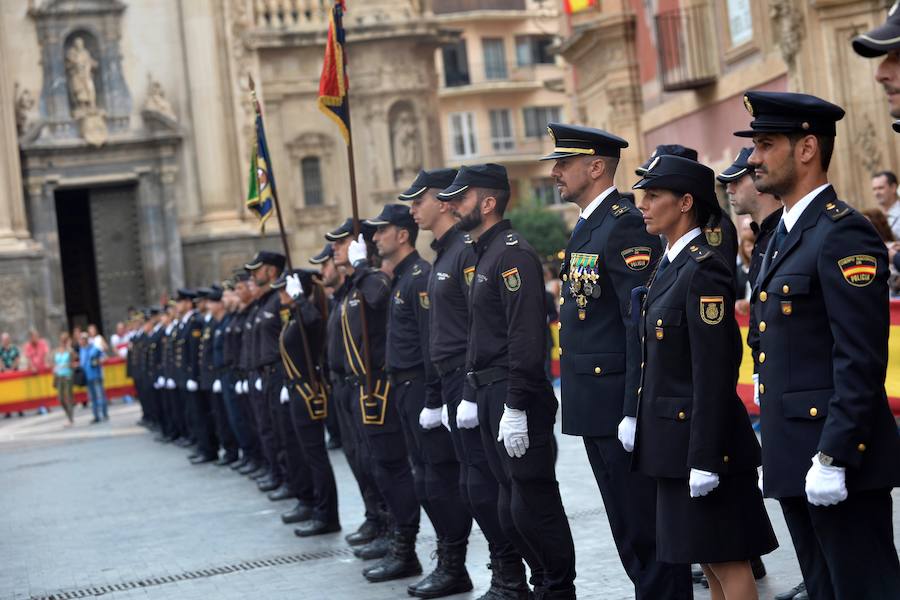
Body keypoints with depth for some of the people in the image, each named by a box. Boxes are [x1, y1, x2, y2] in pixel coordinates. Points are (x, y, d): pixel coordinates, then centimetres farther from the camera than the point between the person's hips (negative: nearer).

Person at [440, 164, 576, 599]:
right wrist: (472, 395, 18)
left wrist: (515, 407, -24)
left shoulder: (513, 253, -14)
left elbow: (527, 336, -21)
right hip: (490, 395, 10)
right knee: (511, 509, 14)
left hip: (516, 399, -10)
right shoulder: (484, 254, 17)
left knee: (532, 506, -4)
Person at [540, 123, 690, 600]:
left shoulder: (626, 225, -15)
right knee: (626, 525, 16)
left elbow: (642, 324, -20)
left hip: (621, 402, -10)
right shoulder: (587, 226, 15)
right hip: (595, 406, 10)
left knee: (645, 526, -1)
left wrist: (634, 412, -22)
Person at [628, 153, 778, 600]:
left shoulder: (704, 270, -17)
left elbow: (714, 374, -21)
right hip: (673, 438, 9)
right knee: (708, 560, 16)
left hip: (703, 440, -9)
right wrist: (638, 420, 13)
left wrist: (705, 458, -22)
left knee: (726, 559, 0)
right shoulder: (669, 265, 12)